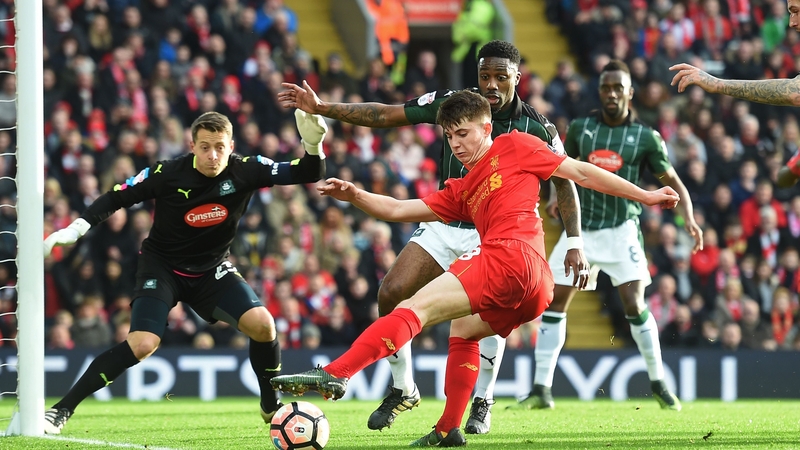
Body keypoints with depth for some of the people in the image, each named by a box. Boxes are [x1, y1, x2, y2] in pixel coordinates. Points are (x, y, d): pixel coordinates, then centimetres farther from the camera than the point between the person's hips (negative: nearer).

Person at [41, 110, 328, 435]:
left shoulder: (245, 171, -15)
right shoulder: (167, 174, -21)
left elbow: (309, 174, -16)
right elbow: (115, 198, -10)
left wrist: (313, 144, -36)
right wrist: (74, 230, -19)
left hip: (211, 270, 3)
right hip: (162, 266, -3)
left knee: (262, 324, -19)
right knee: (142, 344, -24)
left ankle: (271, 406, 6)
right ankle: (61, 410, -16)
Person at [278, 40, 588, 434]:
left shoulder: (536, 129, -11)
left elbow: (565, 183, 0)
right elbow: (384, 116, -5)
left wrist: (575, 245, -7)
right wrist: (321, 108, -12)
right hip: (443, 227, 3)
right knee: (391, 294, -12)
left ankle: (482, 403, -6)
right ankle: (402, 390, 8)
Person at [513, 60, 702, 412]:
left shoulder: (646, 138, -2)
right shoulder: (580, 128, 4)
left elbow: (672, 182, 3)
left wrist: (689, 219, -11)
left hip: (620, 229, -3)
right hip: (580, 227, 3)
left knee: (634, 305, -13)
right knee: (553, 303, -3)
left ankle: (658, 384, 4)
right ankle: (541, 390, 2)